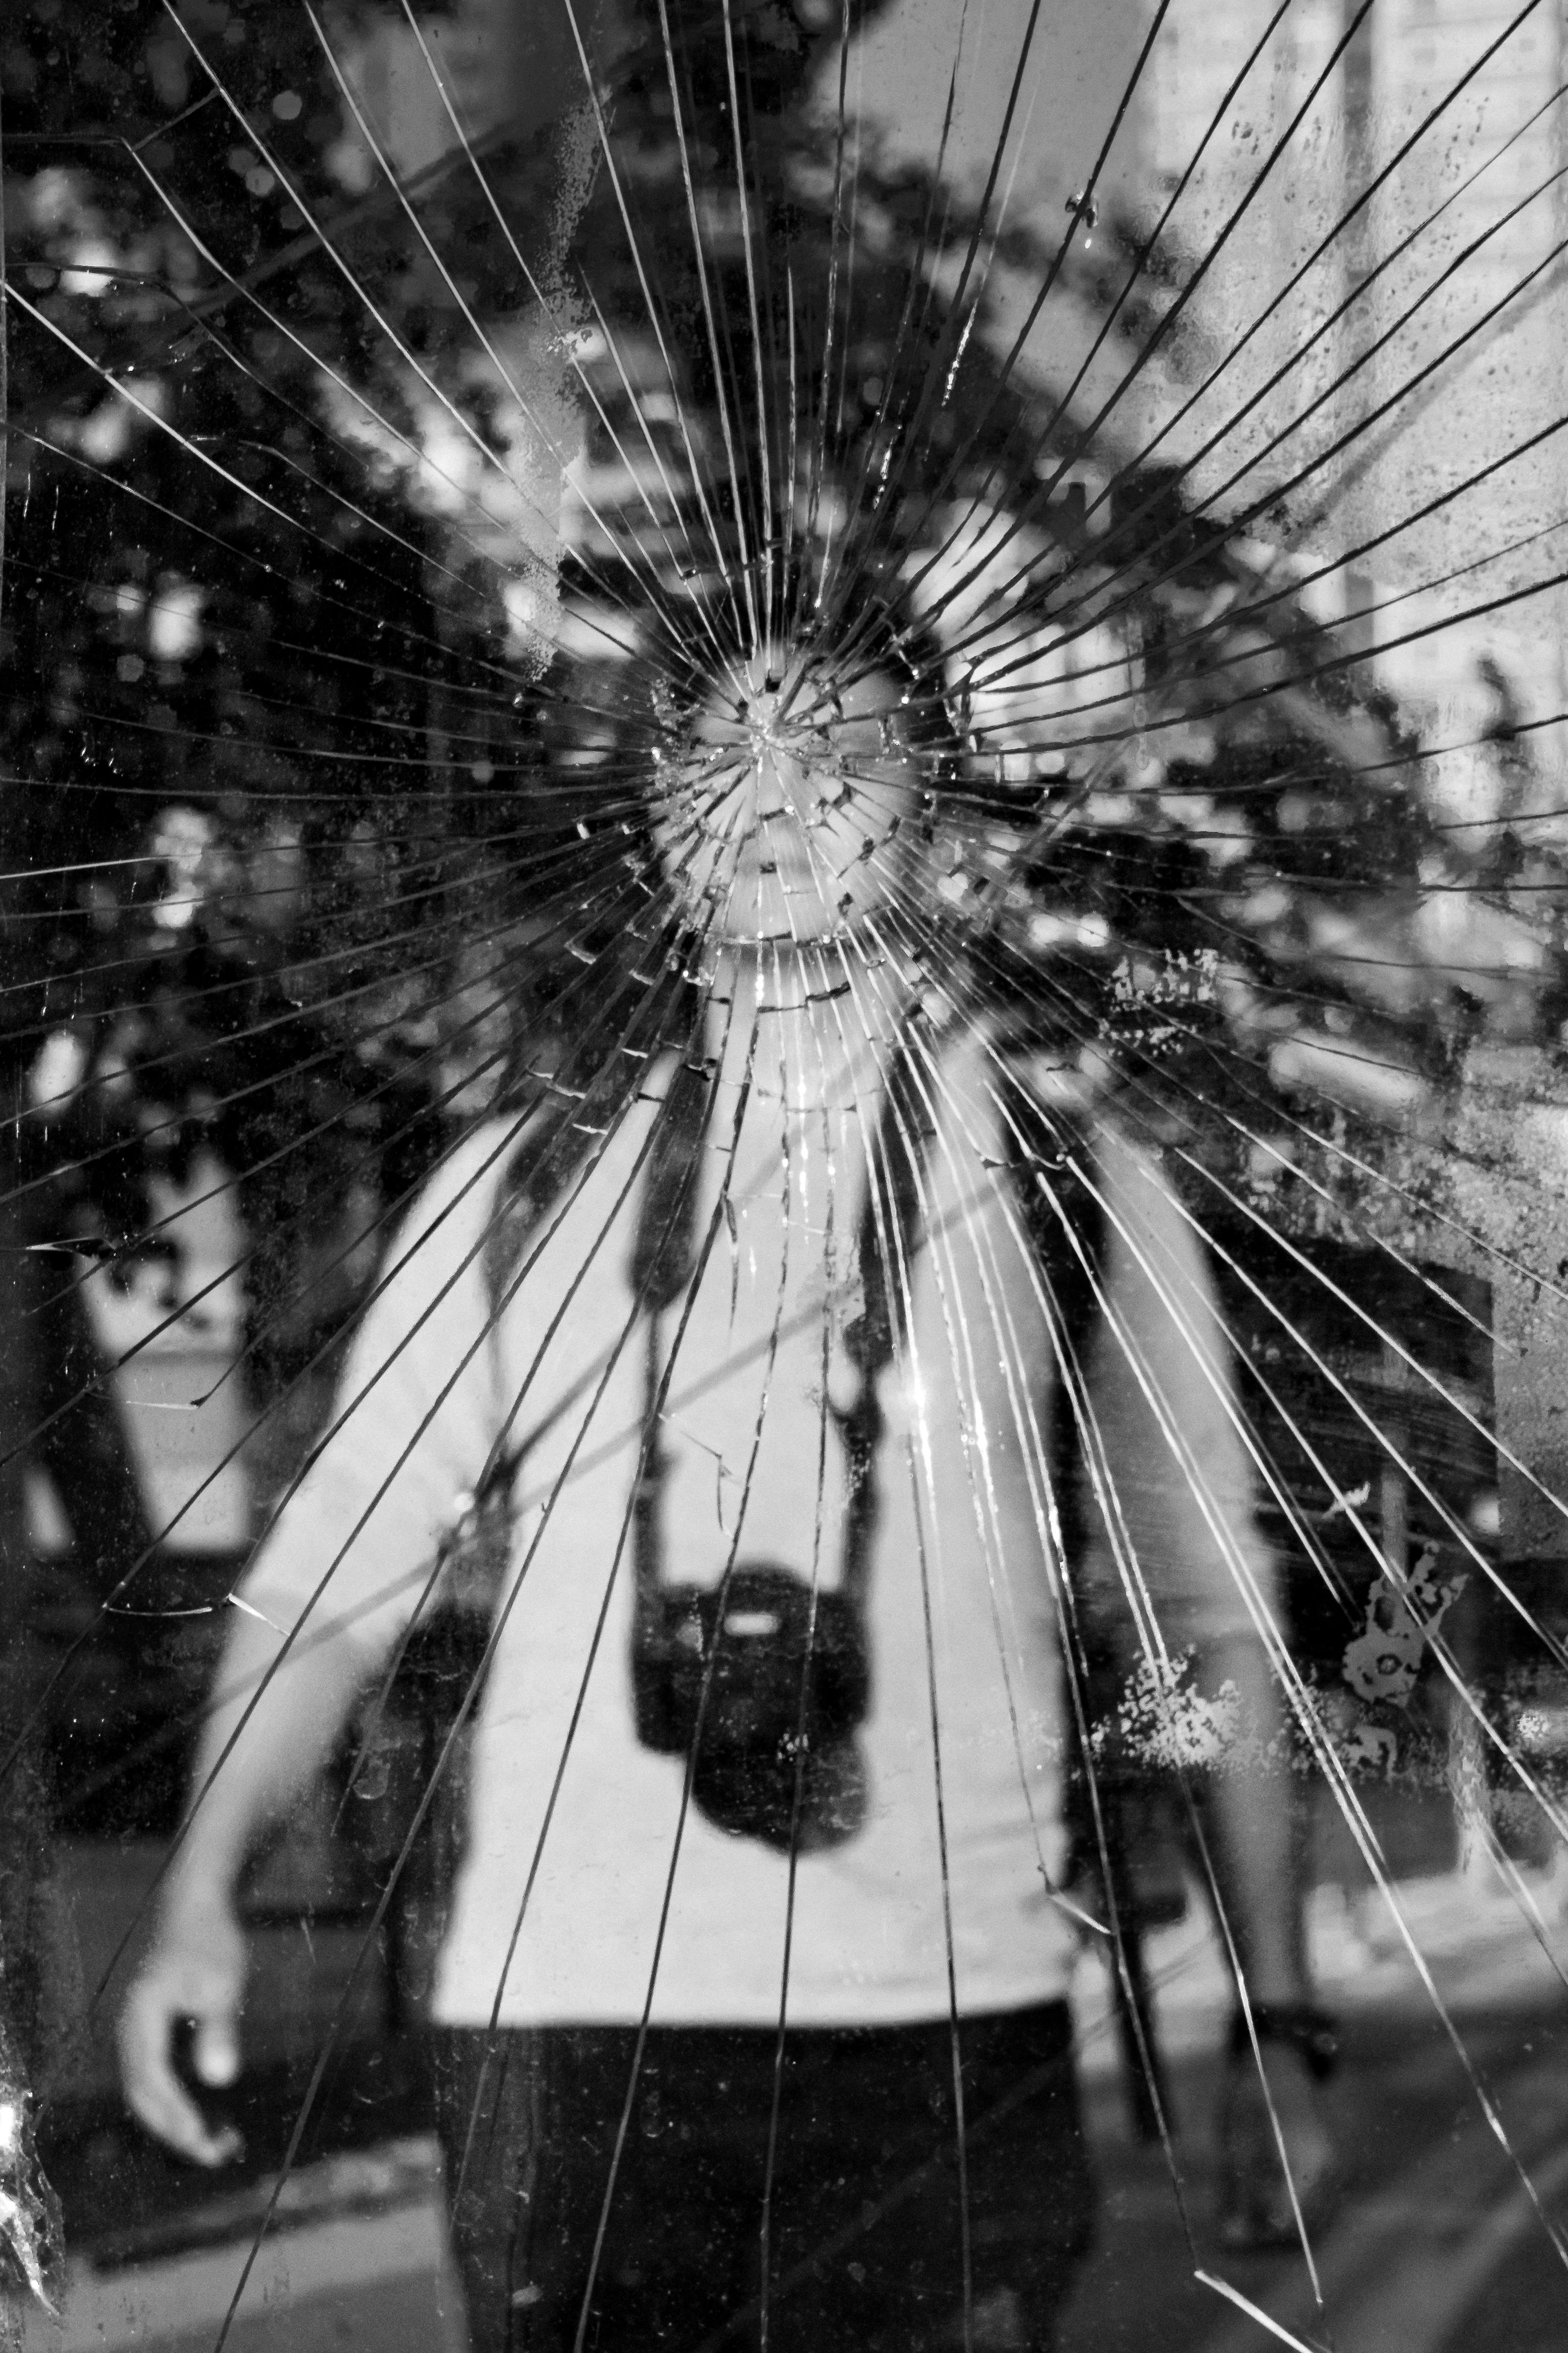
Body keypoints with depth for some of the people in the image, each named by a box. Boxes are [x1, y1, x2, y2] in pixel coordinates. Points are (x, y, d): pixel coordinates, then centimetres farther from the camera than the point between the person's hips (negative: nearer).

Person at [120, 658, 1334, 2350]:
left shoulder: (1075, 1193, 7)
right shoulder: (523, 1186, 9)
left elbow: (1210, 1624, 10)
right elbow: (337, 1569, 10)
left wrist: (1275, 2026, 7)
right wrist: (203, 1887, -4)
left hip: (949, 2037, -1)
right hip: (558, 2025, 1)